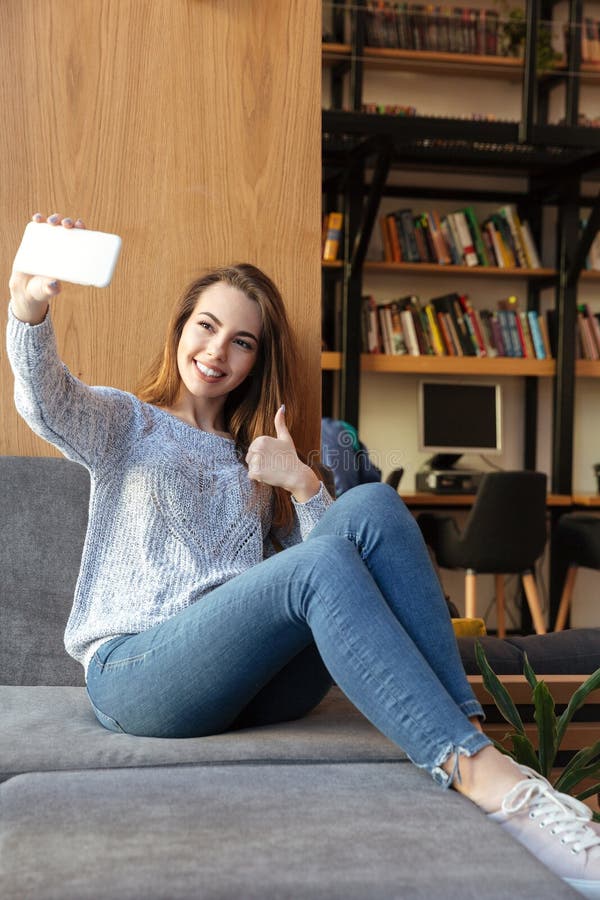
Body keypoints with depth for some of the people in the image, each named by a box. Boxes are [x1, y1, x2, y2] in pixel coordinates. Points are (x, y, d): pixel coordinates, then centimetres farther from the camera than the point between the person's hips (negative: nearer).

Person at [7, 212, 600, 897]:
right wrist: (29, 307, -30)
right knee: (322, 564, -32)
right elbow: (47, 402, -9)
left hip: (252, 680, 4)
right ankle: (480, 775, -40)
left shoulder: (257, 456, 27)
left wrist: (302, 483, -5)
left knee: (373, 506, -21)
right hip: (133, 673, -4)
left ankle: (470, 734, -31)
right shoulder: (126, 423, 16)